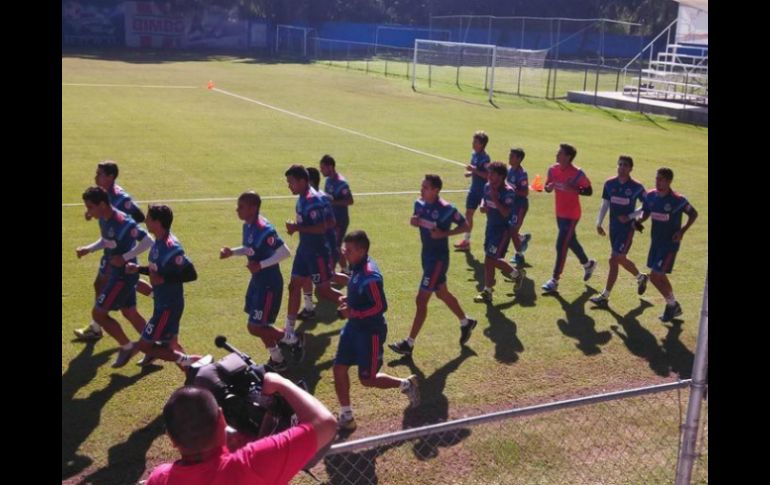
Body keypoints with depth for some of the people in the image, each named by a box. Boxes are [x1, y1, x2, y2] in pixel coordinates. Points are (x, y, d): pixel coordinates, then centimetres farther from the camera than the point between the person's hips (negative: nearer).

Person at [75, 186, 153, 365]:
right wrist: (88, 249, 7)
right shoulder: (104, 220, 3)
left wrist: (125, 258, -27)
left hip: (124, 275, -10)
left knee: (98, 313, -2)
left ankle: (128, 348, 10)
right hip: (118, 273, 10)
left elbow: (147, 241, -29)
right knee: (129, 313, 18)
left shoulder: (122, 222, -26)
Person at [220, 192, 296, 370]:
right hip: (257, 281, 10)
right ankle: (277, 359, 36)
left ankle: (291, 340, 17)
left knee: (255, 327, -3)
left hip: (269, 283, -10)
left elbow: (285, 252, -26)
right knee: (259, 325, 19)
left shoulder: (264, 230, -27)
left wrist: (261, 265, -28)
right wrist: (232, 252, 2)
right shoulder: (248, 225, 2)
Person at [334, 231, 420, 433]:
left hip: (371, 332, -9)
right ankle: (346, 417, 20)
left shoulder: (370, 276, -26)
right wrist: (349, 300, 0)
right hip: (354, 327, 9)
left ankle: (405, 384, 28)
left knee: (367, 379, 4)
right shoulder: (357, 267, 2)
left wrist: (353, 313, -22)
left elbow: (380, 306, -26)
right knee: (339, 369, 7)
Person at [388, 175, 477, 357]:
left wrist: (444, 234, -23)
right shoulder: (420, 204, 0)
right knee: (442, 294, 23)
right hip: (427, 255, 8)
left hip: (439, 258, -8)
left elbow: (465, 225, -12)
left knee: (421, 300, -5)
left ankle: (409, 344, 3)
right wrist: (413, 221, -6)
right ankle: (466, 323, 44)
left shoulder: (446, 209, -21)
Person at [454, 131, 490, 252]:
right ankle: (466, 240, 20)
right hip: (474, 189, 9)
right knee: (468, 213, 11)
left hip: (484, 190, -9)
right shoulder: (474, 154, 8)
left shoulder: (485, 158, -17)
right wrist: (469, 172, 3)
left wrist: (475, 170, -28)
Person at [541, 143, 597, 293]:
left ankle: (554, 280, -3)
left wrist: (573, 189, -26)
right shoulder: (553, 169, 0)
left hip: (571, 215, -7)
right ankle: (588, 264, 46)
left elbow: (588, 191, -10)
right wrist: (549, 187, -13)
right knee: (570, 241, 22)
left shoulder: (577, 173, -17)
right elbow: (547, 187, 11)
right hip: (559, 212, 7)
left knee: (561, 245, -9)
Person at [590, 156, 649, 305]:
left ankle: (605, 295, -4)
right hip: (613, 226, 5)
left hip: (627, 227, -5)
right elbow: (605, 204, 10)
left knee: (614, 260, -10)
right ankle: (640, 277, 43)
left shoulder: (636, 187, -9)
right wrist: (599, 223, 5)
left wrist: (631, 217, -11)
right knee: (620, 259, 16)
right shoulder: (609, 183, 2)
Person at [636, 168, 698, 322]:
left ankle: (672, 305, 13)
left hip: (670, 243, -6)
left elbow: (694, 214, -4)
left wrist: (682, 231, -15)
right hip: (655, 241, 6)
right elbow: (646, 214, 11)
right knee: (660, 276, 13)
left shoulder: (678, 200, -17)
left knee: (655, 276, -9)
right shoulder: (650, 196, -2)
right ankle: (674, 306, 32)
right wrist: (638, 221, -11)